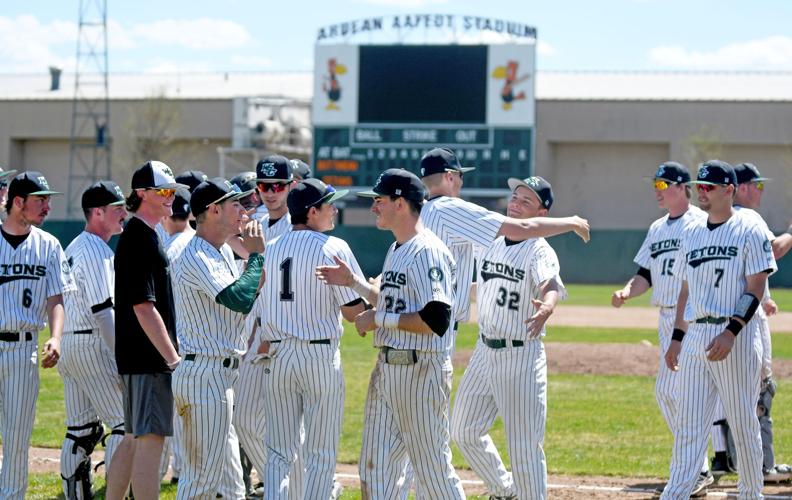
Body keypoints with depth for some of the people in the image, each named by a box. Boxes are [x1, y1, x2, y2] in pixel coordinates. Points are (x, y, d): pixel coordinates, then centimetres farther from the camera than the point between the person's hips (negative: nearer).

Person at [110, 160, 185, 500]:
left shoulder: (144, 236, 18)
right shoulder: (140, 239, -14)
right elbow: (143, 307, -21)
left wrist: (171, 349, 22)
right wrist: (173, 358, -20)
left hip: (136, 356, 11)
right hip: (149, 357, -11)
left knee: (136, 438, 15)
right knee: (151, 438, -11)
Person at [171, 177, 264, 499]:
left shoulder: (224, 253, 15)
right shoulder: (195, 257, -17)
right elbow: (241, 300, -27)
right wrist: (256, 254, -14)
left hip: (222, 374, 10)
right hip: (205, 373, -10)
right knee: (204, 473, -8)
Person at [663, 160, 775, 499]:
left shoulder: (749, 232, -5)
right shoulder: (692, 235, 15)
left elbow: (756, 289, -10)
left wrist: (731, 332, -20)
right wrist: (677, 337, 15)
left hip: (737, 338, -6)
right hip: (695, 336, 6)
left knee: (743, 423, 1)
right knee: (688, 425, 0)